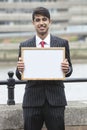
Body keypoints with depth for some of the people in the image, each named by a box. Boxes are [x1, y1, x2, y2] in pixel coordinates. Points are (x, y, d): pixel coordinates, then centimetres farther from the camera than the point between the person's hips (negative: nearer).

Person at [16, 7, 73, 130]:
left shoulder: (62, 43, 4)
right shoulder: (24, 45, 5)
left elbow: (68, 70, 8)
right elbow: (20, 76, 7)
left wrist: (67, 69, -15)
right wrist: (20, 69, -16)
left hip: (55, 99, 0)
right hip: (32, 100, 1)